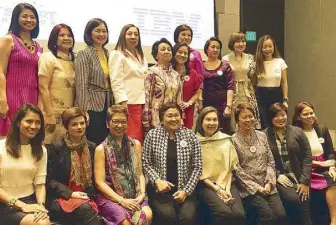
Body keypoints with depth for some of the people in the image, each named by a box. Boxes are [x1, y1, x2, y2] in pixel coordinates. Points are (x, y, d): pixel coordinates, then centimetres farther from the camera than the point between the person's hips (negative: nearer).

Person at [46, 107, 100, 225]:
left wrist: (88, 195, -1)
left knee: (88, 209, -33)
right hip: (60, 199, -3)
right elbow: (50, 180, -4)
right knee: (85, 208, -34)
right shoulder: (55, 147, -2)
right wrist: (70, 194, -14)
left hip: (85, 198, 3)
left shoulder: (92, 147, 11)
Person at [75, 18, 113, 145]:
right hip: (91, 105, -6)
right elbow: (81, 85, -11)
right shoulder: (84, 54, -5)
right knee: (93, 143, -1)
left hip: (107, 105, 6)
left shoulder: (107, 54, 13)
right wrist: (84, 110, -16)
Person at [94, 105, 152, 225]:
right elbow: (100, 182, -5)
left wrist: (142, 194, -7)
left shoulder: (135, 144, 11)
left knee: (147, 214, -25)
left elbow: (140, 173, 11)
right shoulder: (101, 149, -1)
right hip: (110, 197, -3)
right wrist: (122, 201, -14)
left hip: (134, 196, 4)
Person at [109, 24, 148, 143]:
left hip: (141, 103, 7)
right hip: (129, 103, -7)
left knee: (140, 138, 9)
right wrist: (123, 104, -20)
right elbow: (116, 83, -11)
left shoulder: (141, 56, 21)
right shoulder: (117, 54, -2)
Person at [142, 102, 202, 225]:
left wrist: (186, 190, -7)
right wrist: (157, 180, -13)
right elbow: (146, 163, 2)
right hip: (160, 189, -1)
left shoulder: (190, 136, 1)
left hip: (184, 189, 1)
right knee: (167, 215, -26)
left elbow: (197, 167, 1)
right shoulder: (152, 135, 0)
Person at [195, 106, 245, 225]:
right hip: (206, 185, -3)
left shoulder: (226, 140, 8)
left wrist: (227, 188, -6)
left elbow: (230, 167, 9)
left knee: (239, 214, -23)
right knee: (225, 213, -29)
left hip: (227, 183, 3)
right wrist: (217, 189, -10)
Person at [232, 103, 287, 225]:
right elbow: (237, 170, -9)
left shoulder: (262, 136, 11)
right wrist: (256, 187, -11)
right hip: (249, 188, -4)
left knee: (281, 215, -14)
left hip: (267, 185, 4)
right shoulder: (233, 140, -5)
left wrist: (269, 182, -4)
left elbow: (270, 161, 9)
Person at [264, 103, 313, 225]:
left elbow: (307, 156, 4)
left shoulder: (297, 132, 7)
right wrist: (277, 175, -13)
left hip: (298, 177, 2)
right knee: (294, 200, -26)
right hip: (278, 178, -2)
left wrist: (305, 181, -4)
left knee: (303, 202, -21)